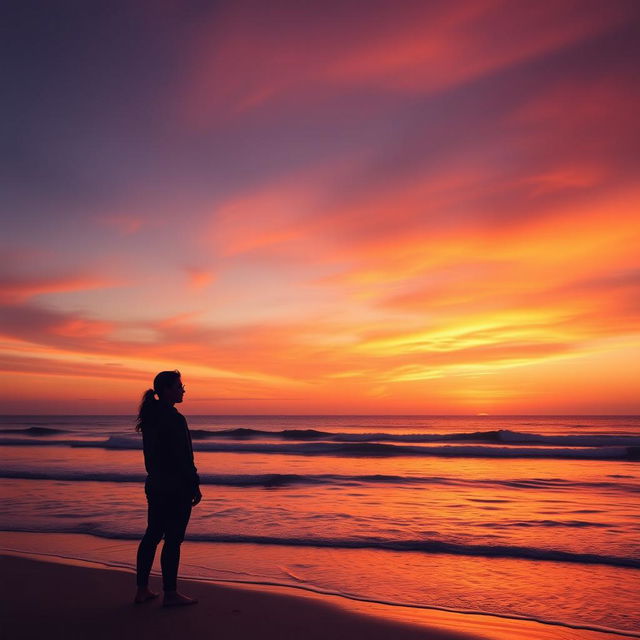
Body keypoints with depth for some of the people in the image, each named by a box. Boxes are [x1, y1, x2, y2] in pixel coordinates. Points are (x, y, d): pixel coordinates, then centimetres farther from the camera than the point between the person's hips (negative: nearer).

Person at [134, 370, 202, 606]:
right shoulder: (173, 419, -20)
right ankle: (170, 594, 11)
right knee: (173, 539, 1)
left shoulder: (150, 416, 8)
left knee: (152, 535, 15)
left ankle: (142, 590, 24)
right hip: (177, 487, -9)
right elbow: (183, 458, -20)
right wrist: (195, 486, -13)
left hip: (155, 484, 9)